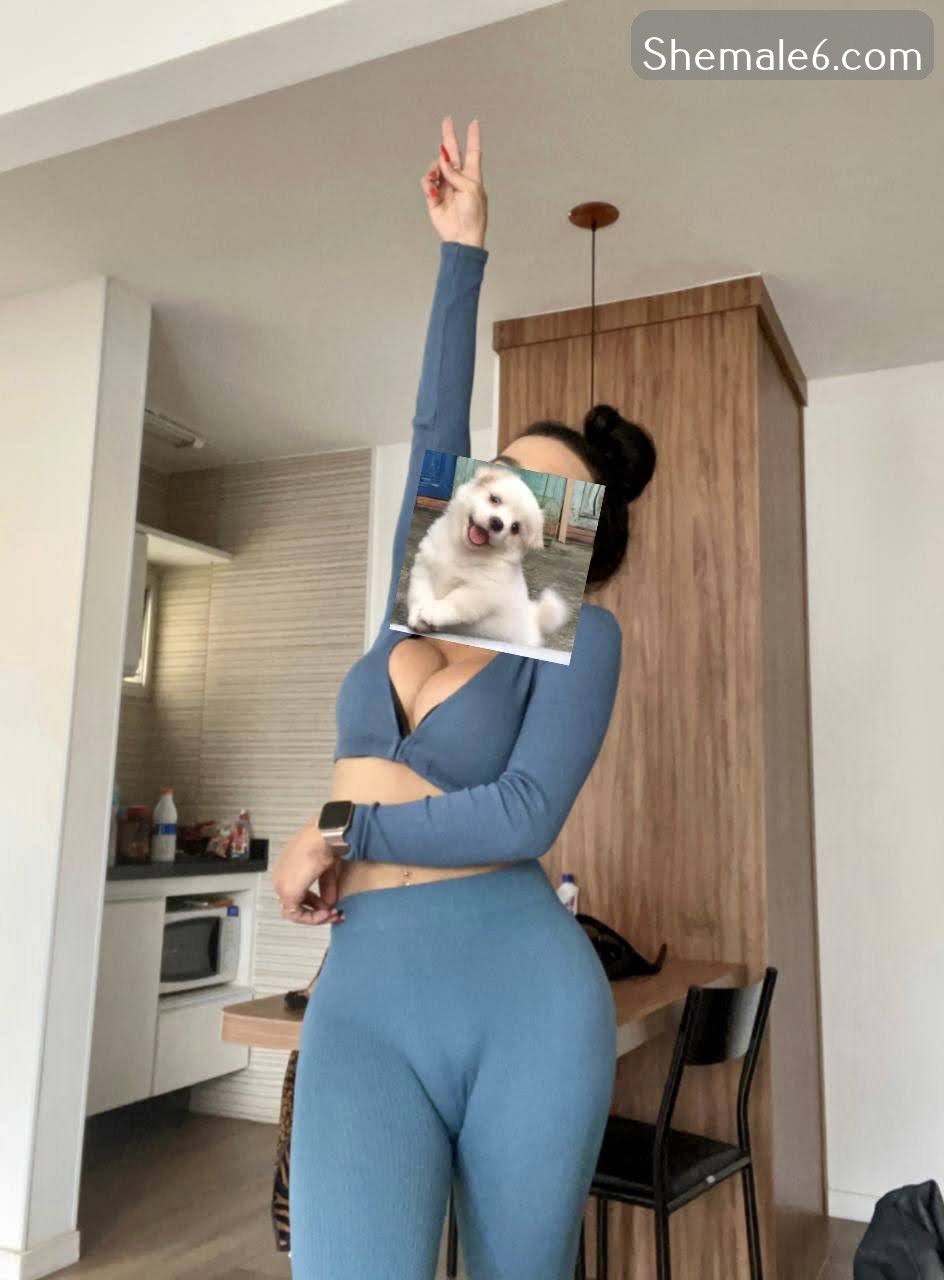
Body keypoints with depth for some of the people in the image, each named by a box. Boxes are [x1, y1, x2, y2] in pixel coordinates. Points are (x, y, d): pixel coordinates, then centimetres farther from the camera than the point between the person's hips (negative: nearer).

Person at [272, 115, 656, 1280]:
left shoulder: (580, 635, -2)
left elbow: (527, 814, -14)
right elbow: (435, 418, 13)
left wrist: (341, 837, -7)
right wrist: (462, 248, 16)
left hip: (524, 997, -3)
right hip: (364, 1000, 3)